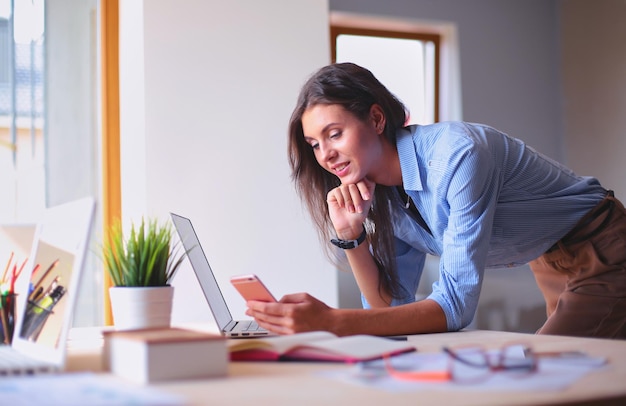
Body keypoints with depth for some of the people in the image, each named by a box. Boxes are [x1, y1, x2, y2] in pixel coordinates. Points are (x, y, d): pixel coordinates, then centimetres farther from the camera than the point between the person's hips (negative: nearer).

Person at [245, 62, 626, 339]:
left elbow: (456, 304, -35)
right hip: (552, 268, 7)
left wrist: (333, 322, -44)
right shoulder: (385, 195, -4)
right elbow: (391, 306, -5)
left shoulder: (456, 154, -31)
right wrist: (349, 235, -20)